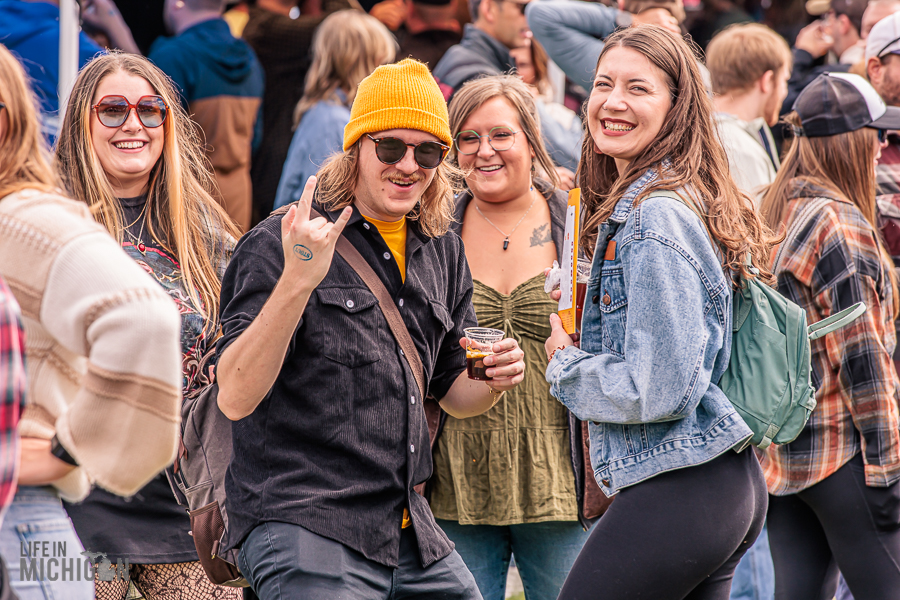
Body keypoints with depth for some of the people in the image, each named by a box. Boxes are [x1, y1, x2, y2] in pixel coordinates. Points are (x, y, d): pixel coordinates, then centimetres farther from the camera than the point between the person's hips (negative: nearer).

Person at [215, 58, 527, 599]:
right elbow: (235, 398, -17)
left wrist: (494, 381, -1)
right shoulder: (279, 245, -7)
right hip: (301, 529, -7)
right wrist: (297, 281, -28)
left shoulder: (442, 252, 13)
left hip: (412, 535, 7)